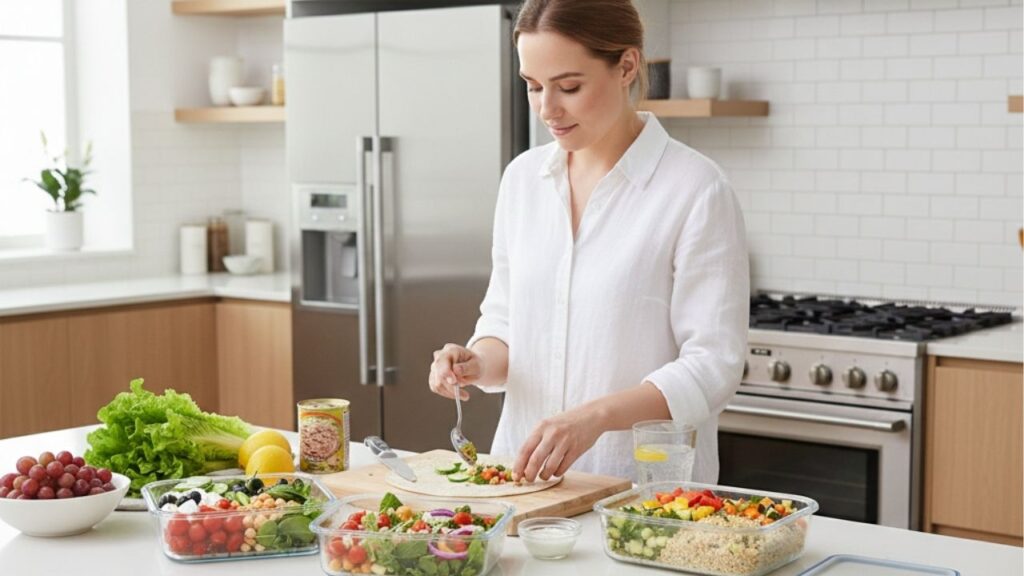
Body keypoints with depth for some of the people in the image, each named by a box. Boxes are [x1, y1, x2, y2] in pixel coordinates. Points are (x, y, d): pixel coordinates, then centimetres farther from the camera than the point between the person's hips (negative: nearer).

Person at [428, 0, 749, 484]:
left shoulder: (695, 189, -8)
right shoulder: (523, 177, 8)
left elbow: (712, 366, -11)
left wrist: (596, 416, -24)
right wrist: (478, 363, -4)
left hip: (647, 481, -4)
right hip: (524, 472, 4)